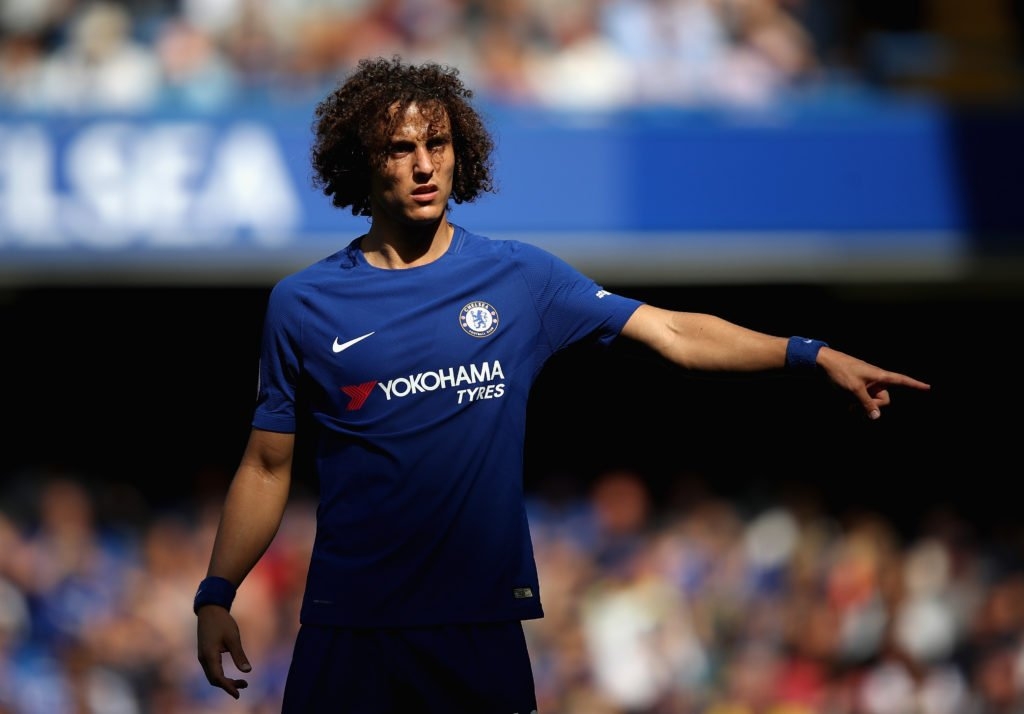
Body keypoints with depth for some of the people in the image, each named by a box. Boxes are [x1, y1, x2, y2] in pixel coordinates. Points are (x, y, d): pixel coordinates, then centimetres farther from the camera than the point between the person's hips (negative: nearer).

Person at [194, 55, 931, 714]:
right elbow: (268, 467, 5)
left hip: (482, 620, 1)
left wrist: (815, 356, -5)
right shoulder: (303, 304, 3)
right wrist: (216, 596, -6)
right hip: (349, 626, -1)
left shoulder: (519, 277, 4)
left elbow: (673, 333, 3)